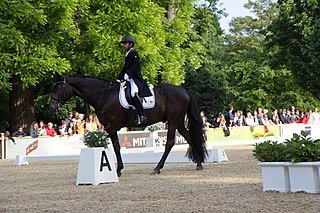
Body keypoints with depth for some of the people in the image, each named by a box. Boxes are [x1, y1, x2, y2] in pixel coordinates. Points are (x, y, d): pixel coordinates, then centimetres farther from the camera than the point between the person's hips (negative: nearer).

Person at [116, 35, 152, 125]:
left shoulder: (134, 54, -4)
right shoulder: (127, 55, 23)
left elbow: (136, 65, -18)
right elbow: (125, 68, 26)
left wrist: (128, 73, -26)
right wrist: (119, 78, 18)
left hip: (136, 79, -11)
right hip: (129, 79, 11)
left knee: (134, 93, -31)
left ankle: (142, 116, -35)